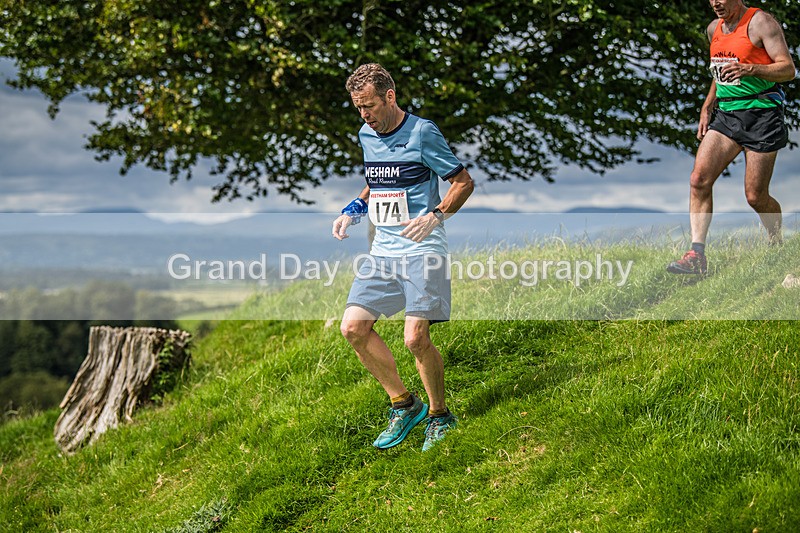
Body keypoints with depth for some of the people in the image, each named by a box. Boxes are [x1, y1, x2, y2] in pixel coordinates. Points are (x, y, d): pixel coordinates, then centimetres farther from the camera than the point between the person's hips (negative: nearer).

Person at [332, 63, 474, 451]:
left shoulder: (422, 132, -9)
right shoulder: (365, 136, 12)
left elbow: (463, 182, -4)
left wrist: (435, 217, -19)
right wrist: (352, 211, 11)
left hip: (422, 249, -7)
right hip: (382, 251, 7)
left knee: (416, 338, -16)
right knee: (353, 328, -4)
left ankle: (439, 415, 7)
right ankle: (403, 404, 12)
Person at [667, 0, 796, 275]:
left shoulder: (761, 22, -9)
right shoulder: (714, 28, 13)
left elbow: (788, 69, -14)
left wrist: (750, 69, -30)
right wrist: (707, 107, 18)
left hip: (761, 115, -6)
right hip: (725, 115, 6)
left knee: (756, 197, -2)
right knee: (699, 179, -12)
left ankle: (777, 245, 26)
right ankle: (697, 255, -13)